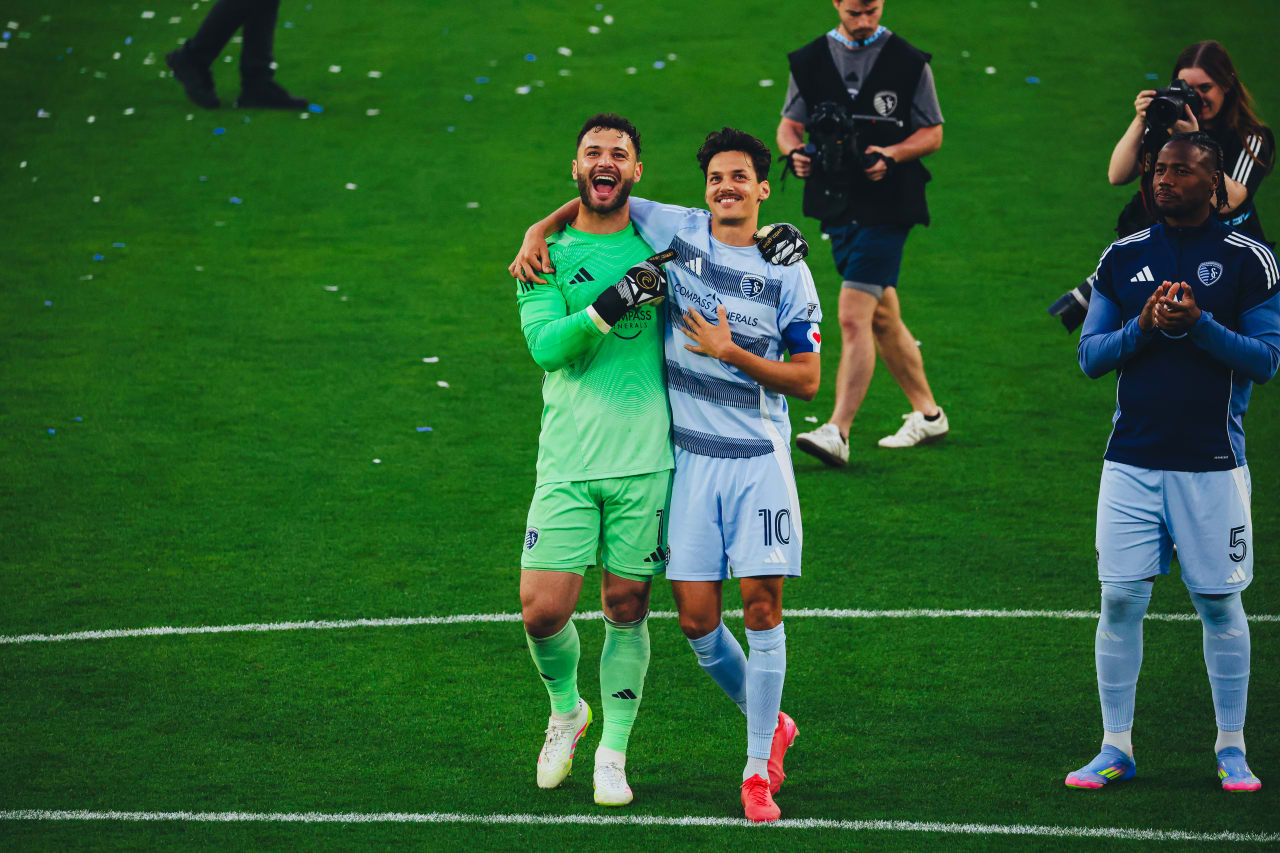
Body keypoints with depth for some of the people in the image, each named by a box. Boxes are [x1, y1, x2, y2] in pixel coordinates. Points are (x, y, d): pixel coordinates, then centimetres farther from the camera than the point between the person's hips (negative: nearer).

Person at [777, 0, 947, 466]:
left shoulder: (909, 62, -3)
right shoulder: (810, 61, 7)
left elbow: (932, 133, 1)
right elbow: (789, 125, 12)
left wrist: (890, 155, -17)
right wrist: (795, 152, -11)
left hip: (886, 206, -5)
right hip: (837, 203, 5)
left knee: (854, 318, -15)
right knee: (882, 318, 16)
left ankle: (837, 432, -19)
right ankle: (927, 413, 31)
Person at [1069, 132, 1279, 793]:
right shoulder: (1123, 258, 9)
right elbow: (1090, 356, 7)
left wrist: (1198, 324, -18)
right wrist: (1143, 327, -11)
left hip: (1211, 462, -2)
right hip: (1132, 460, 2)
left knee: (1220, 603, 3)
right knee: (1120, 601, -1)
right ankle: (1116, 749, 9)